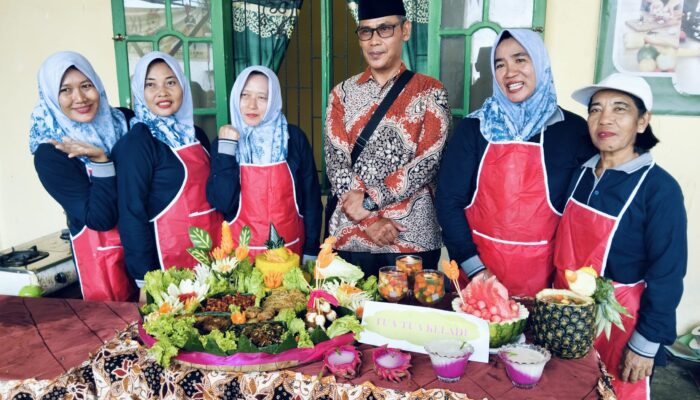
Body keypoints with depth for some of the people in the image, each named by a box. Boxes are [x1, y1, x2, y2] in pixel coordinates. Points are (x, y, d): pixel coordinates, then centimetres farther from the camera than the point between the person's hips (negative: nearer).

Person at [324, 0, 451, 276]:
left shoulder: (429, 92, 1)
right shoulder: (343, 93, 6)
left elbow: (429, 162, -8)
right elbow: (335, 162, -1)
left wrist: (370, 200, -15)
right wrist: (369, 220, -12)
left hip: (413, 236, -1)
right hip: (350, 235, 2)